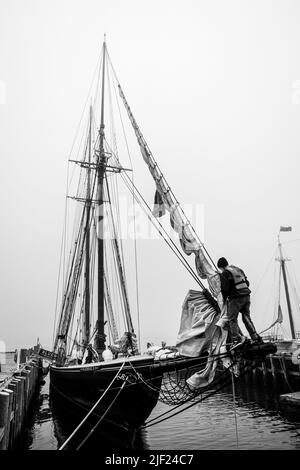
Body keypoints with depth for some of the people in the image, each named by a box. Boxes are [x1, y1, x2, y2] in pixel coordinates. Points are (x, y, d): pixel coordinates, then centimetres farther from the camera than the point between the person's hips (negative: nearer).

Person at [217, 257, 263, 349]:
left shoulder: (225, 273, -7)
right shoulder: (239, 270, 17)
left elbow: (225, 289, -11)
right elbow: (247, 283, 19)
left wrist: (224, 298, 6)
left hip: (236, 298, -7)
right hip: (246, 296, 7)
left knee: (232, 319, 0)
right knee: (247, 318, 14)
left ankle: (236, 338, -12)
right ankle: (255, 337, 12)